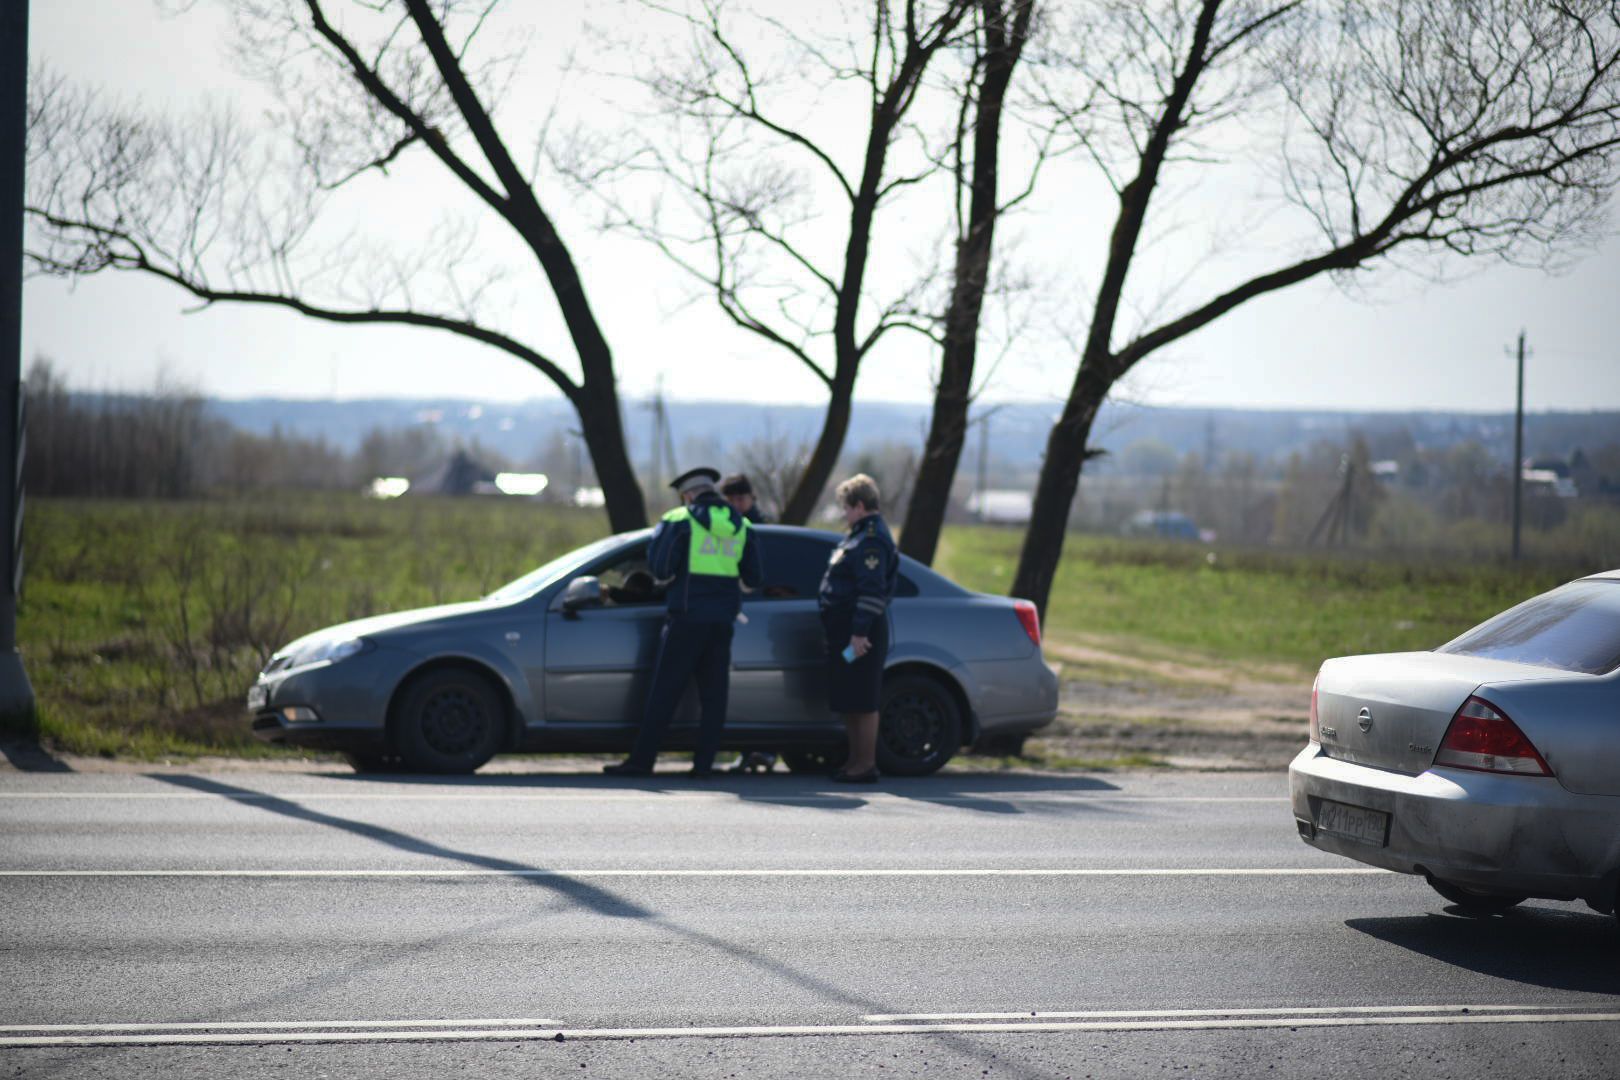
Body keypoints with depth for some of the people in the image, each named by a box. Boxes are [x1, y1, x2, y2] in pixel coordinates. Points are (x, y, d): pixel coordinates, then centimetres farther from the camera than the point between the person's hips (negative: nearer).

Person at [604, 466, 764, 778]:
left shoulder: (680, 521, -6)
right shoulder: (740, 527, 9)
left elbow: (660, 569, -10)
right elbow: (755, 577, 12)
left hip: (688, 618, -4)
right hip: (723, 618, 4)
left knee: (665, 692, -2)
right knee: (713, 694, 8)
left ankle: (641, 760, -1)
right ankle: (704, 763, 5)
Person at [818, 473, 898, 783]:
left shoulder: (872, 540, -15)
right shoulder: (858, 536, 19)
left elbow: (872, 591, -22)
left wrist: (860, 632, -25)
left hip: (859, 632, -11)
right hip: (845, 628, 11)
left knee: (861, 702, -7)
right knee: (848, 701, 13)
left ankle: (865, 765, -3)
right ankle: (856, 760, 19)